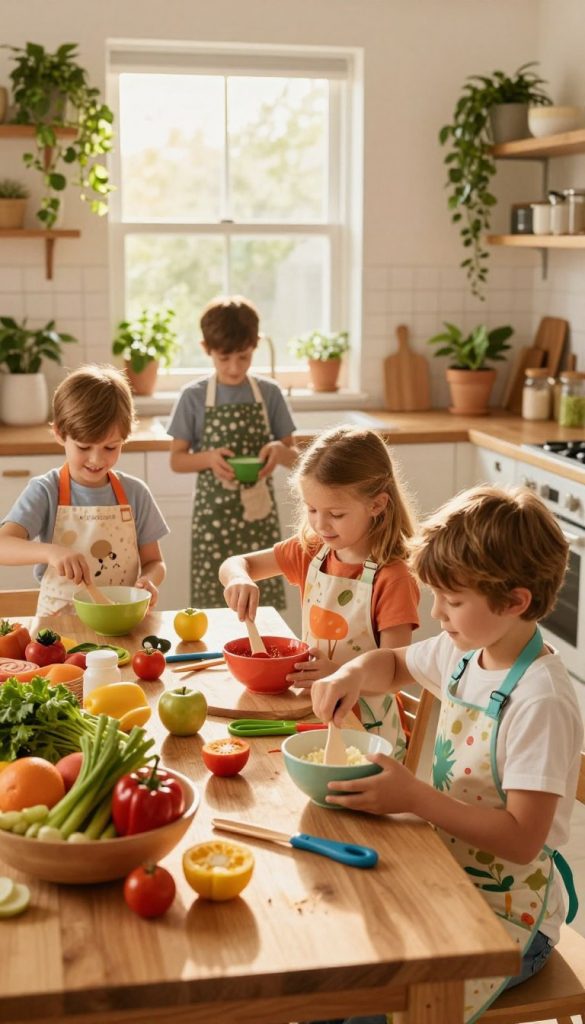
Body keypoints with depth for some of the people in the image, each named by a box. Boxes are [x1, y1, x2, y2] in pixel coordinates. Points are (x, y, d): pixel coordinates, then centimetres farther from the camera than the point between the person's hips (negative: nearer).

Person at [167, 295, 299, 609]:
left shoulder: (269, 393, 2)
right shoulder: (194, 397, -2)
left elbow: (294, 456, 7)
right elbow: (177, 459, 1)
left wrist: (280, 450, -16)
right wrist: (208, 458, -18)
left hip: (259, 515, 1)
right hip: (213, 515, -1)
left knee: (263, 605, 1)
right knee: (214, 606, -1)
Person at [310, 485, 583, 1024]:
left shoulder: (542, 702, -24)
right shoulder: (464, 652, 0)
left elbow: (521, 839, -25)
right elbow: (393, 664, 20)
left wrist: (415, 796, -28)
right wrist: (354, 674, -1)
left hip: (506, 914, -7)